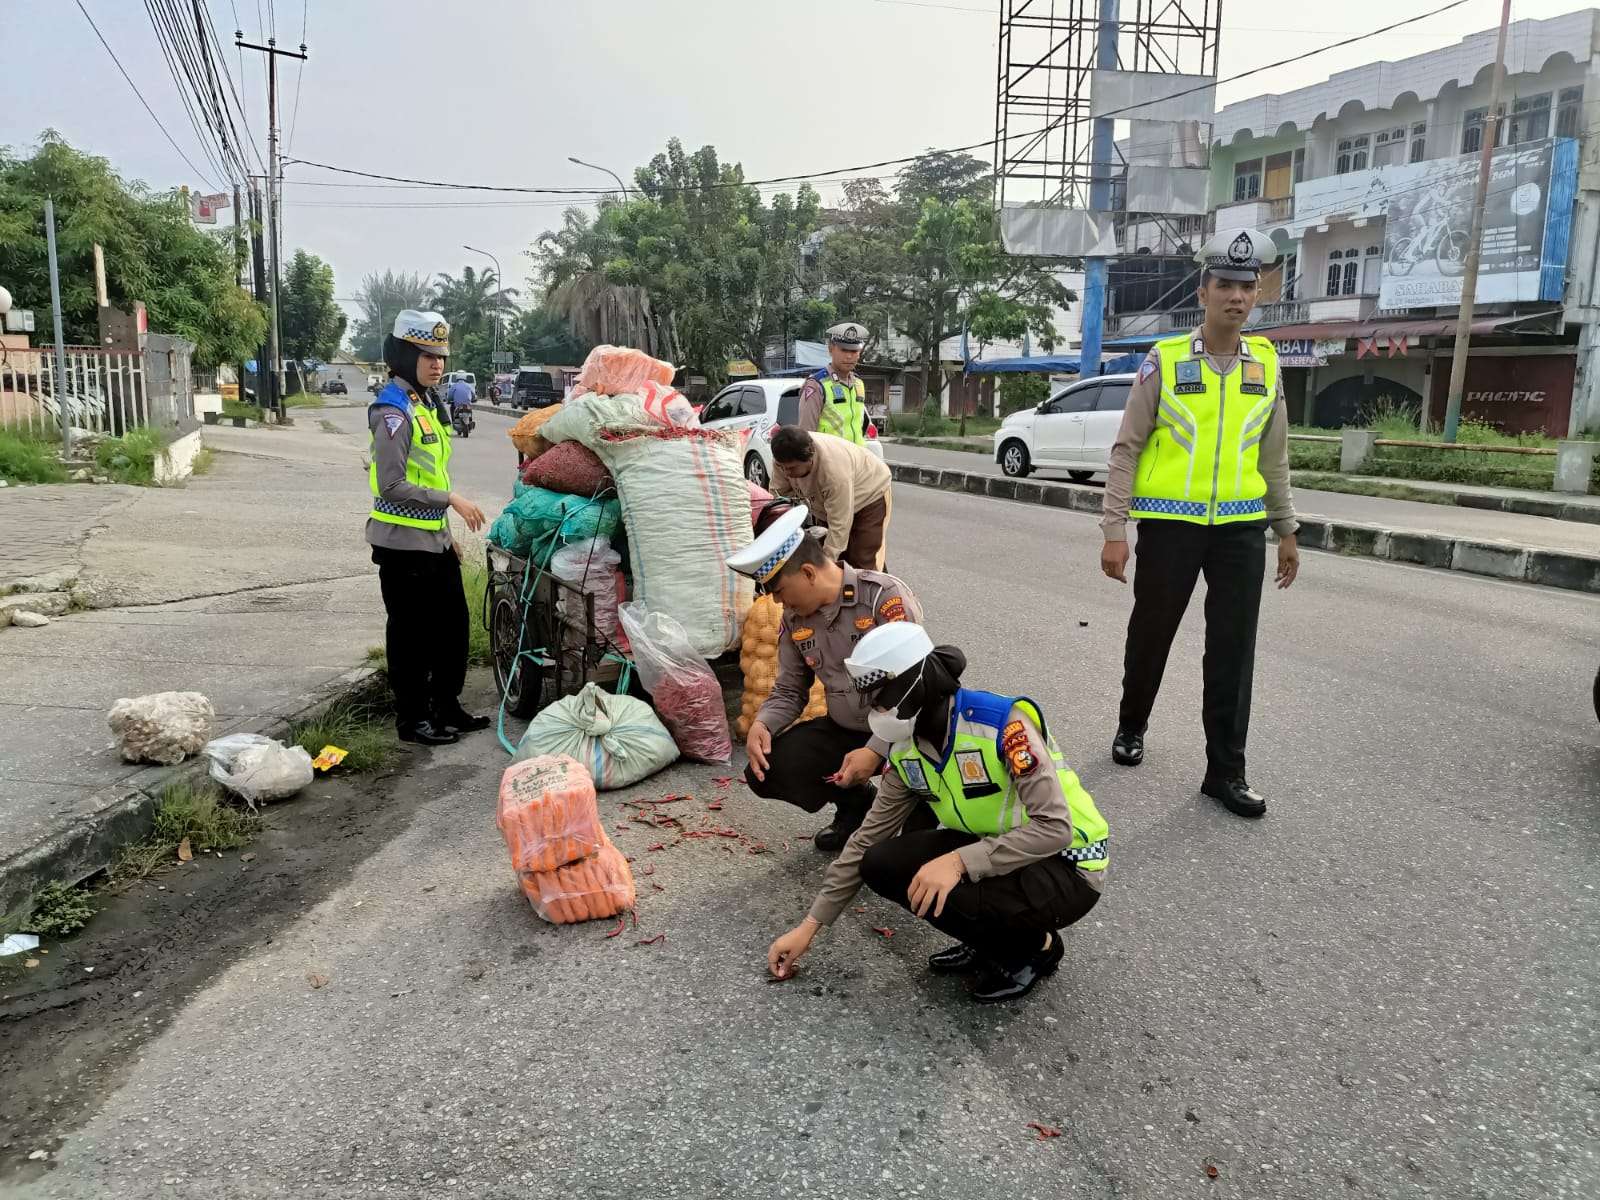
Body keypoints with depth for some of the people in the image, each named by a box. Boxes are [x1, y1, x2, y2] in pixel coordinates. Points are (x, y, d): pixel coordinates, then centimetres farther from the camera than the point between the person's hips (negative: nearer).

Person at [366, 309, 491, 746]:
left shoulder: (426, 405, 14)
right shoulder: (393, 411, -15)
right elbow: (392, 485, -22)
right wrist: (451, 500, -20)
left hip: (434, 540, 9)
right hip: (404, 544, -9)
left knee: (453, 623, 15)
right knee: (411, 633, 1)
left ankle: (446, 706, 28)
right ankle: (411, 718, 14)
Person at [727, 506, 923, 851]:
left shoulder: (885, 596, -22)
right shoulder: (794, 617, -1)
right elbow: (790, 689, 9)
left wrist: (877, 750, -30)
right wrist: (762, 724, -13)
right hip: (843, 730, 6)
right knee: (765, 773, -10)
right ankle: (856, 804, 17)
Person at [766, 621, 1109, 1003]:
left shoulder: (1003, 723, -27)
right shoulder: (908, 749, -4)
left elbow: (1055, 828, -30)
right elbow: (869, 839, 3)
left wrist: (959, 861, -38)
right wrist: (810, 925, 3)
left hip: (1067, 864, -7)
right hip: (994, 849, 7)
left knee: (939, 896, -30)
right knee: (882, 865, -12)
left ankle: (1037, 947, 0)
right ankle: (991, 937, 8)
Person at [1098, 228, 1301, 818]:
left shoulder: (1267, 364, 8)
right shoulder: (1164, 360, -4)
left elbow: (1274, 456, 15)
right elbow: (1126, 449, -4)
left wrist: (1286, 531, 15)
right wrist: (1114, 530, -11)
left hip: (1241, 527, 3)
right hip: (1169, 523, -3)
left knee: (1233, 652, 3)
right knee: (1151, 634, 11)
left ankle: (1226, 770, 12)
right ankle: (1131, 726, 36)